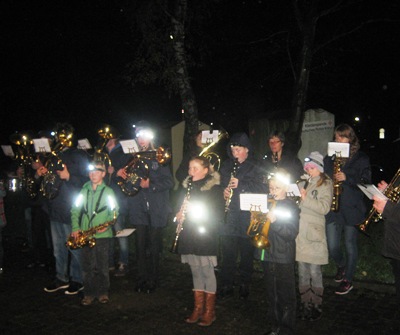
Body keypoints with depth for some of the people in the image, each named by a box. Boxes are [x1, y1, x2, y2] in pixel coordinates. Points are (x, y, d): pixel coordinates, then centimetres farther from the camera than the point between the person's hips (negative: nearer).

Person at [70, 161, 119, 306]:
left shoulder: (108, 192, 1)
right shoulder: (84, 191, 10)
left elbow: (114, 212, -2)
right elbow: (75, 211, 11)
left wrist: (107, 224, -19)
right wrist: (75, 228, -1)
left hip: (102, 234, -3)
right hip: (85, 235, 3)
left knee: (102, 265, 3)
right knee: (87, 266, 7)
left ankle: (103, 292, 17)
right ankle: (89, 293, 18)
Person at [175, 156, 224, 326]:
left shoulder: (214, 188, -8)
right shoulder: (187, 186, 10)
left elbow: (219, 214, -12)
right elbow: (180, 206, 18)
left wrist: (194, 211, -19)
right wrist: (179, 214, -4)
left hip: (205, 236, -5)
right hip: (189, 236, 5)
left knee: (207, 272, 2)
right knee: (196, 272, 13)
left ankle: (209, 311, 14)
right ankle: (198, 308, 24)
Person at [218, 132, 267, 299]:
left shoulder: (256, 167, -2)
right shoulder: (226, 165, 12)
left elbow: (262, 189, -11)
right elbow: (220, 183, 18)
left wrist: (241, 184, -21)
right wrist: (223, 191, -4)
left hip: (247, 216, -3)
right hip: (229, 215, 3)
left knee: (246, 252, 7)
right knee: (227, 252, 7)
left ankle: (245, 285, 22)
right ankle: (226, 285, 18)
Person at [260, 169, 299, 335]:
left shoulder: (291, 206, -6)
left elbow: (292, 233, -16)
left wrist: (275, 221, -26)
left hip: (283, 258, -5)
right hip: (267, 256, 6)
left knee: (286, 298, 4)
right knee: (271, 296, 16)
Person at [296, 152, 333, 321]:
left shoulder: (325, 184, -1)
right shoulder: (304, 182, 16)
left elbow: (324, 208, -13)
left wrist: (305, 199, -18)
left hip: (314, 233, -5)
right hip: (299, 232, 5)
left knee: (314, 271, -1)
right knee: (302, 271, 10)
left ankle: (316, 305, 12)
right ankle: (305, 304, 20)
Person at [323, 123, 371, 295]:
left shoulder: (361, 158, 0)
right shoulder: (329, 157, 12)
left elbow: (366, 183, -5)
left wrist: (346, 178, -18)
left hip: (351, 208, -3)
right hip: (332, 208, 3)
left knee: (350, 245, 6)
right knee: (332, 247, 2)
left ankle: (348, 279, 24)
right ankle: (341, 265, 35)